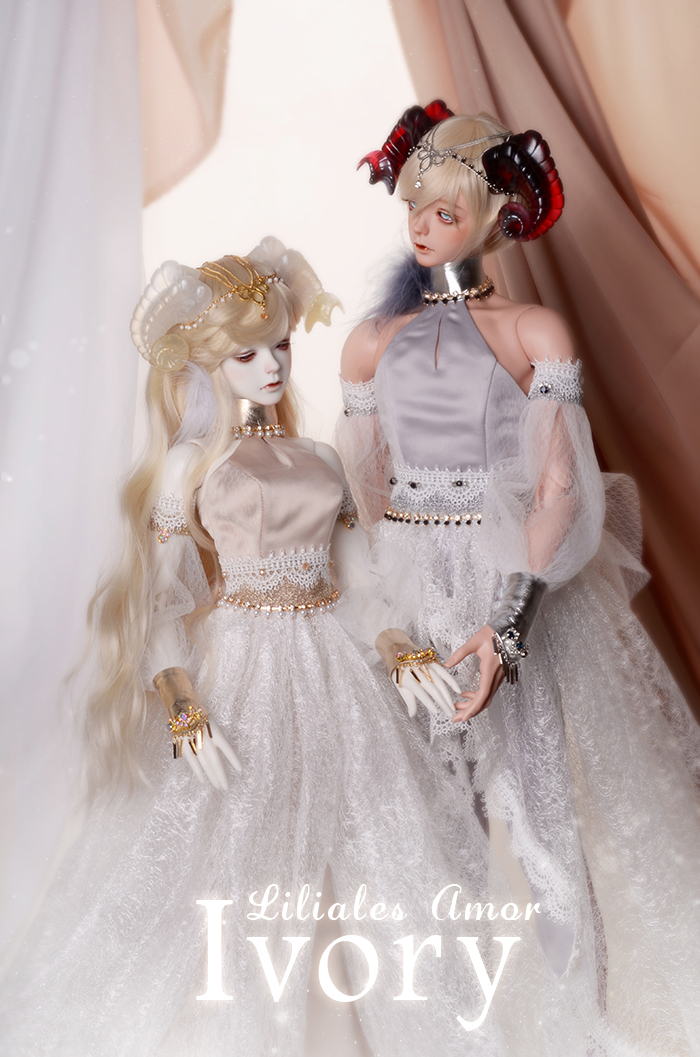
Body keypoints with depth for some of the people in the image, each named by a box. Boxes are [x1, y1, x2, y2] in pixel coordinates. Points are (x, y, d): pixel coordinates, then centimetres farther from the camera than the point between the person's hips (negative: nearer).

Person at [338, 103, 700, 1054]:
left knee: (540, 798, 3)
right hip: (413, 600, 3)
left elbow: (561, 489, -9)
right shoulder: (371, 343, 9)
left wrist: (512, 621, -20)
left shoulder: (536, 332, -1)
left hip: (517, 593, -3)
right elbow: (361, 498, 9)